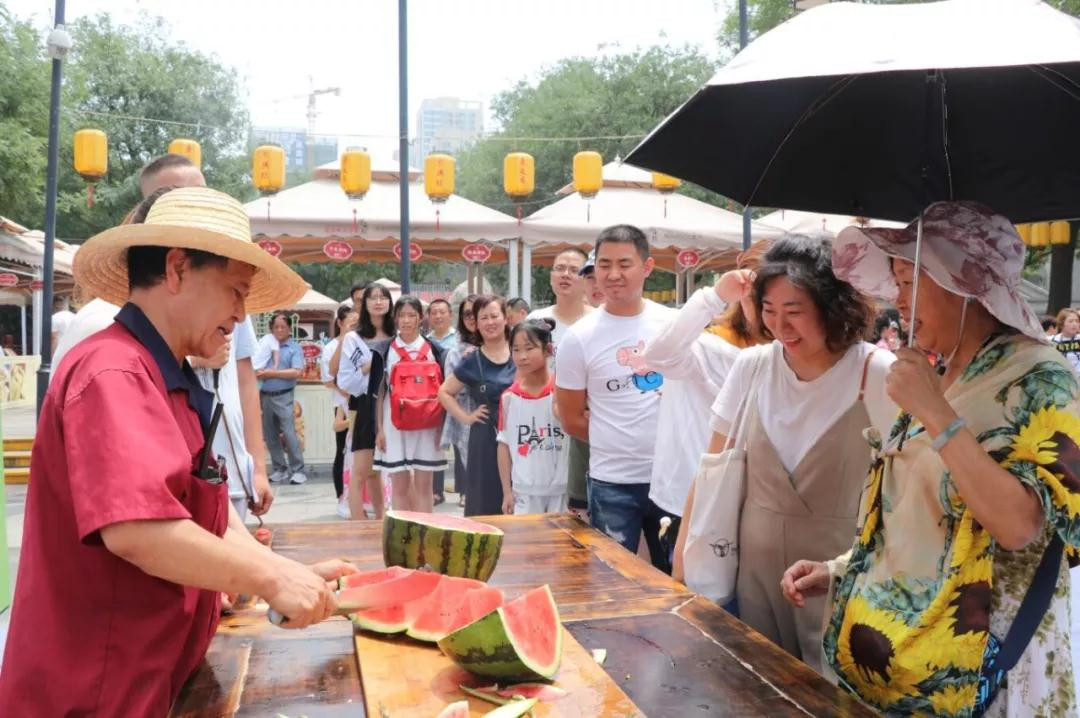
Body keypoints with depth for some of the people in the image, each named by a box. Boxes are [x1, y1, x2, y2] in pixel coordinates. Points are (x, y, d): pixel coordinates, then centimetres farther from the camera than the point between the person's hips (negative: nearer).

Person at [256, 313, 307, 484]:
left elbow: (296, 372, -12)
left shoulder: (294, 348, 0)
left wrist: (273, 373, -13)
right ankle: (280, 468, 19)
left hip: (283, 396, -5)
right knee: (270, 435, 9)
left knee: (289, 434, -9)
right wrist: (258, 372, -10)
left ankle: (298, 470, -3)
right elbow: (255, 366, 13)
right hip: (265, 396, 5)